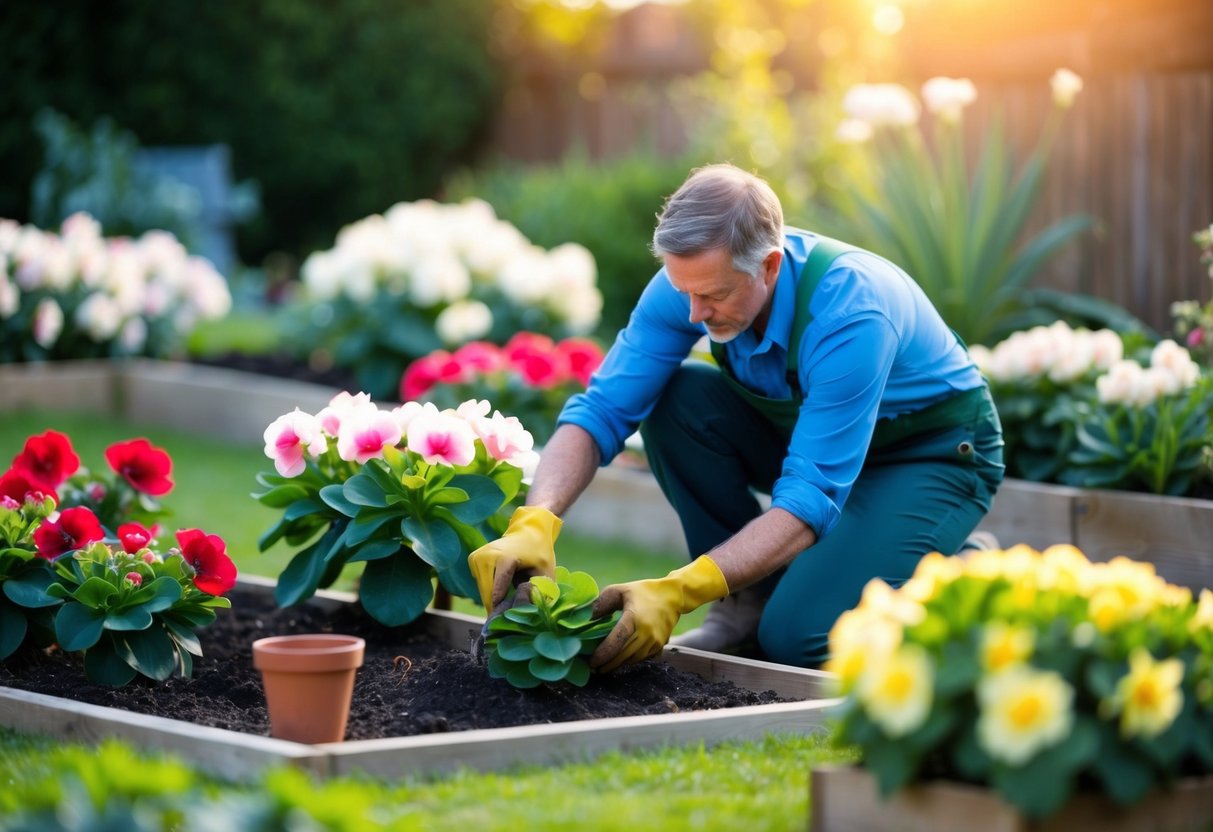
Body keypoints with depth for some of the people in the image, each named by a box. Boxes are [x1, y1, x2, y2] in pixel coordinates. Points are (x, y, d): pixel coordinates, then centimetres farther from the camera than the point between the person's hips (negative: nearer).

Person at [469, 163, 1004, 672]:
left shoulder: (851, 314, -37)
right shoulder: (693, 281, -20)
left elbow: (811, 499, -38)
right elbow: (601, 410, -18)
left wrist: (679, 592, -46)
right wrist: (534, 524, -37)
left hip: (935, 454, -6)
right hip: (808, 436, 6)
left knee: (797, 635, -26)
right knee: (676, 401, -20)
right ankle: (751, 597, -5)